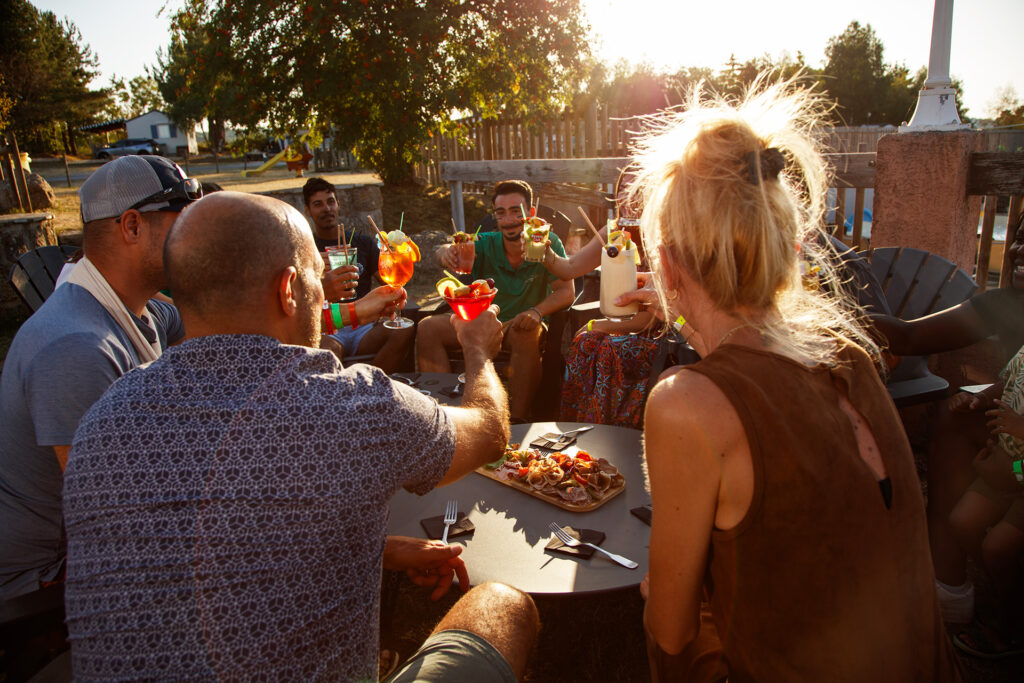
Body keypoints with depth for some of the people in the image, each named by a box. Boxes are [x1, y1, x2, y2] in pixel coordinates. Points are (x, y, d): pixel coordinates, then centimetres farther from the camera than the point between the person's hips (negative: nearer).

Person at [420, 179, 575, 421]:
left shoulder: (547, 243, -7)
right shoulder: (486, 244, -4)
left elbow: (566, 291, -14)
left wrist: (537, 311, -34)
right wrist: (445, 252, -48)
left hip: (520, 324, -3)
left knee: (526, 334, -38)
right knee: (428, 327, -18)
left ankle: (518, 420, -29)